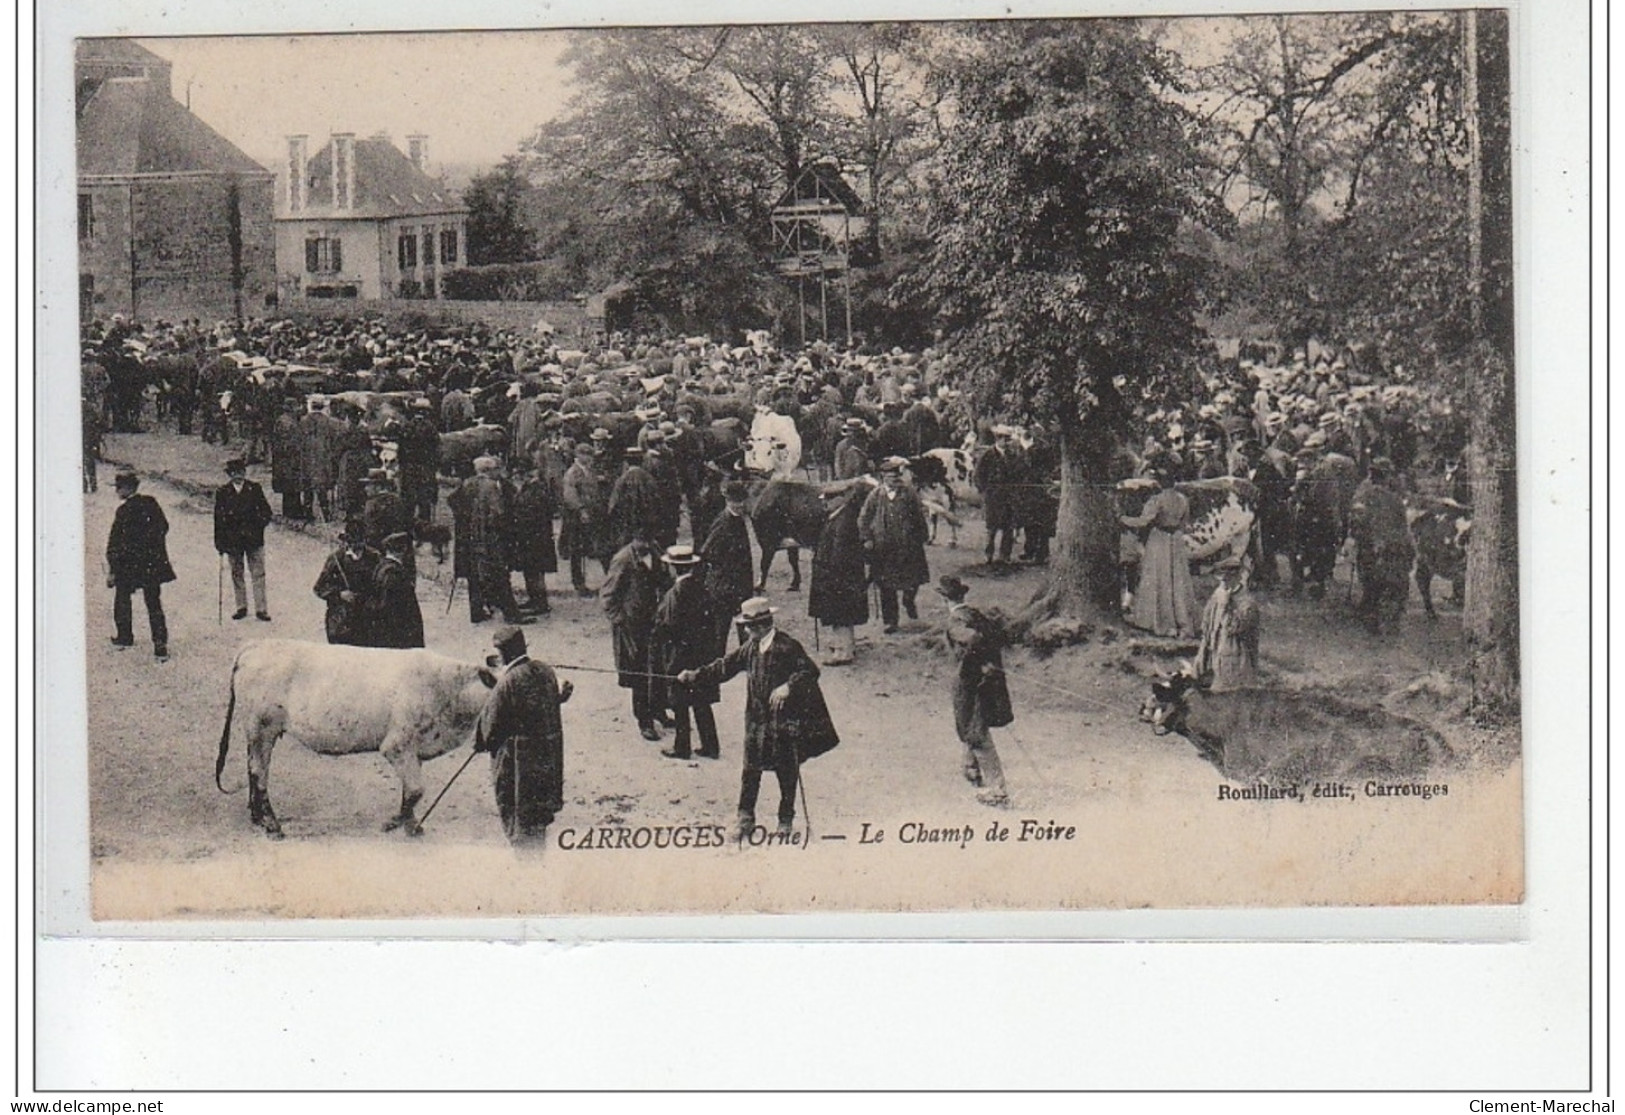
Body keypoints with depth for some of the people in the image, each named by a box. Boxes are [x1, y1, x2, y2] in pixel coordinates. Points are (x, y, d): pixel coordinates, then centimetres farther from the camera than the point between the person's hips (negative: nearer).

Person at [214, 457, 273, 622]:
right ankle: (241, 607, 21)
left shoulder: (255, 489, 1)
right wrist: (219, 542, -2)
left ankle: (261, 609, 2)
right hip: (232, 540, 1)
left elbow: (266, 511, 5)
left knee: (258, 574, -2)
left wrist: (259, 525, -12)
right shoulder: (222, 492, 1)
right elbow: (218, 518, 2)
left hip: (254, 539, -1)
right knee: (237, 574, 10)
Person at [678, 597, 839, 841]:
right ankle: (746, 819, 11)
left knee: (787, 771, 4)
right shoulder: (750, 647, 6)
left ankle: (785, 821, 16)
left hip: (784, 718, -5)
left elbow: (810, 672, -15)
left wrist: (788, 687, -28)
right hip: (757, 718, 5)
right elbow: (725, 666, 12)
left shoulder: (786, 647, -13)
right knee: (751, 769, 4)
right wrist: (694, 676, 7)